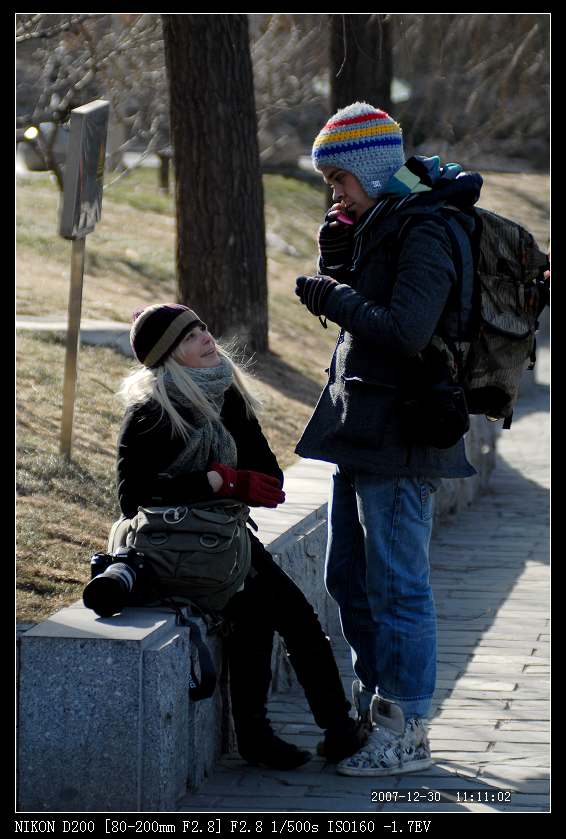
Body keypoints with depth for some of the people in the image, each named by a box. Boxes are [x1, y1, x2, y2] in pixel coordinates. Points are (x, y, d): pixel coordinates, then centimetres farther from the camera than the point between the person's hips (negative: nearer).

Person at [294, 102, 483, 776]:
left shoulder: (425, 234, -16)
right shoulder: (380, 227, 14)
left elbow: (406, 333, -25)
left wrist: (332, 298, -14)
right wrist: (336, 259, 2)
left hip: (399, 435, -10)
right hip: (360, 429, 10)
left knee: (396, 586, -4)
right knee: (349, 581, 15)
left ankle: (408, 733, 3)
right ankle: (374, 714, 25)